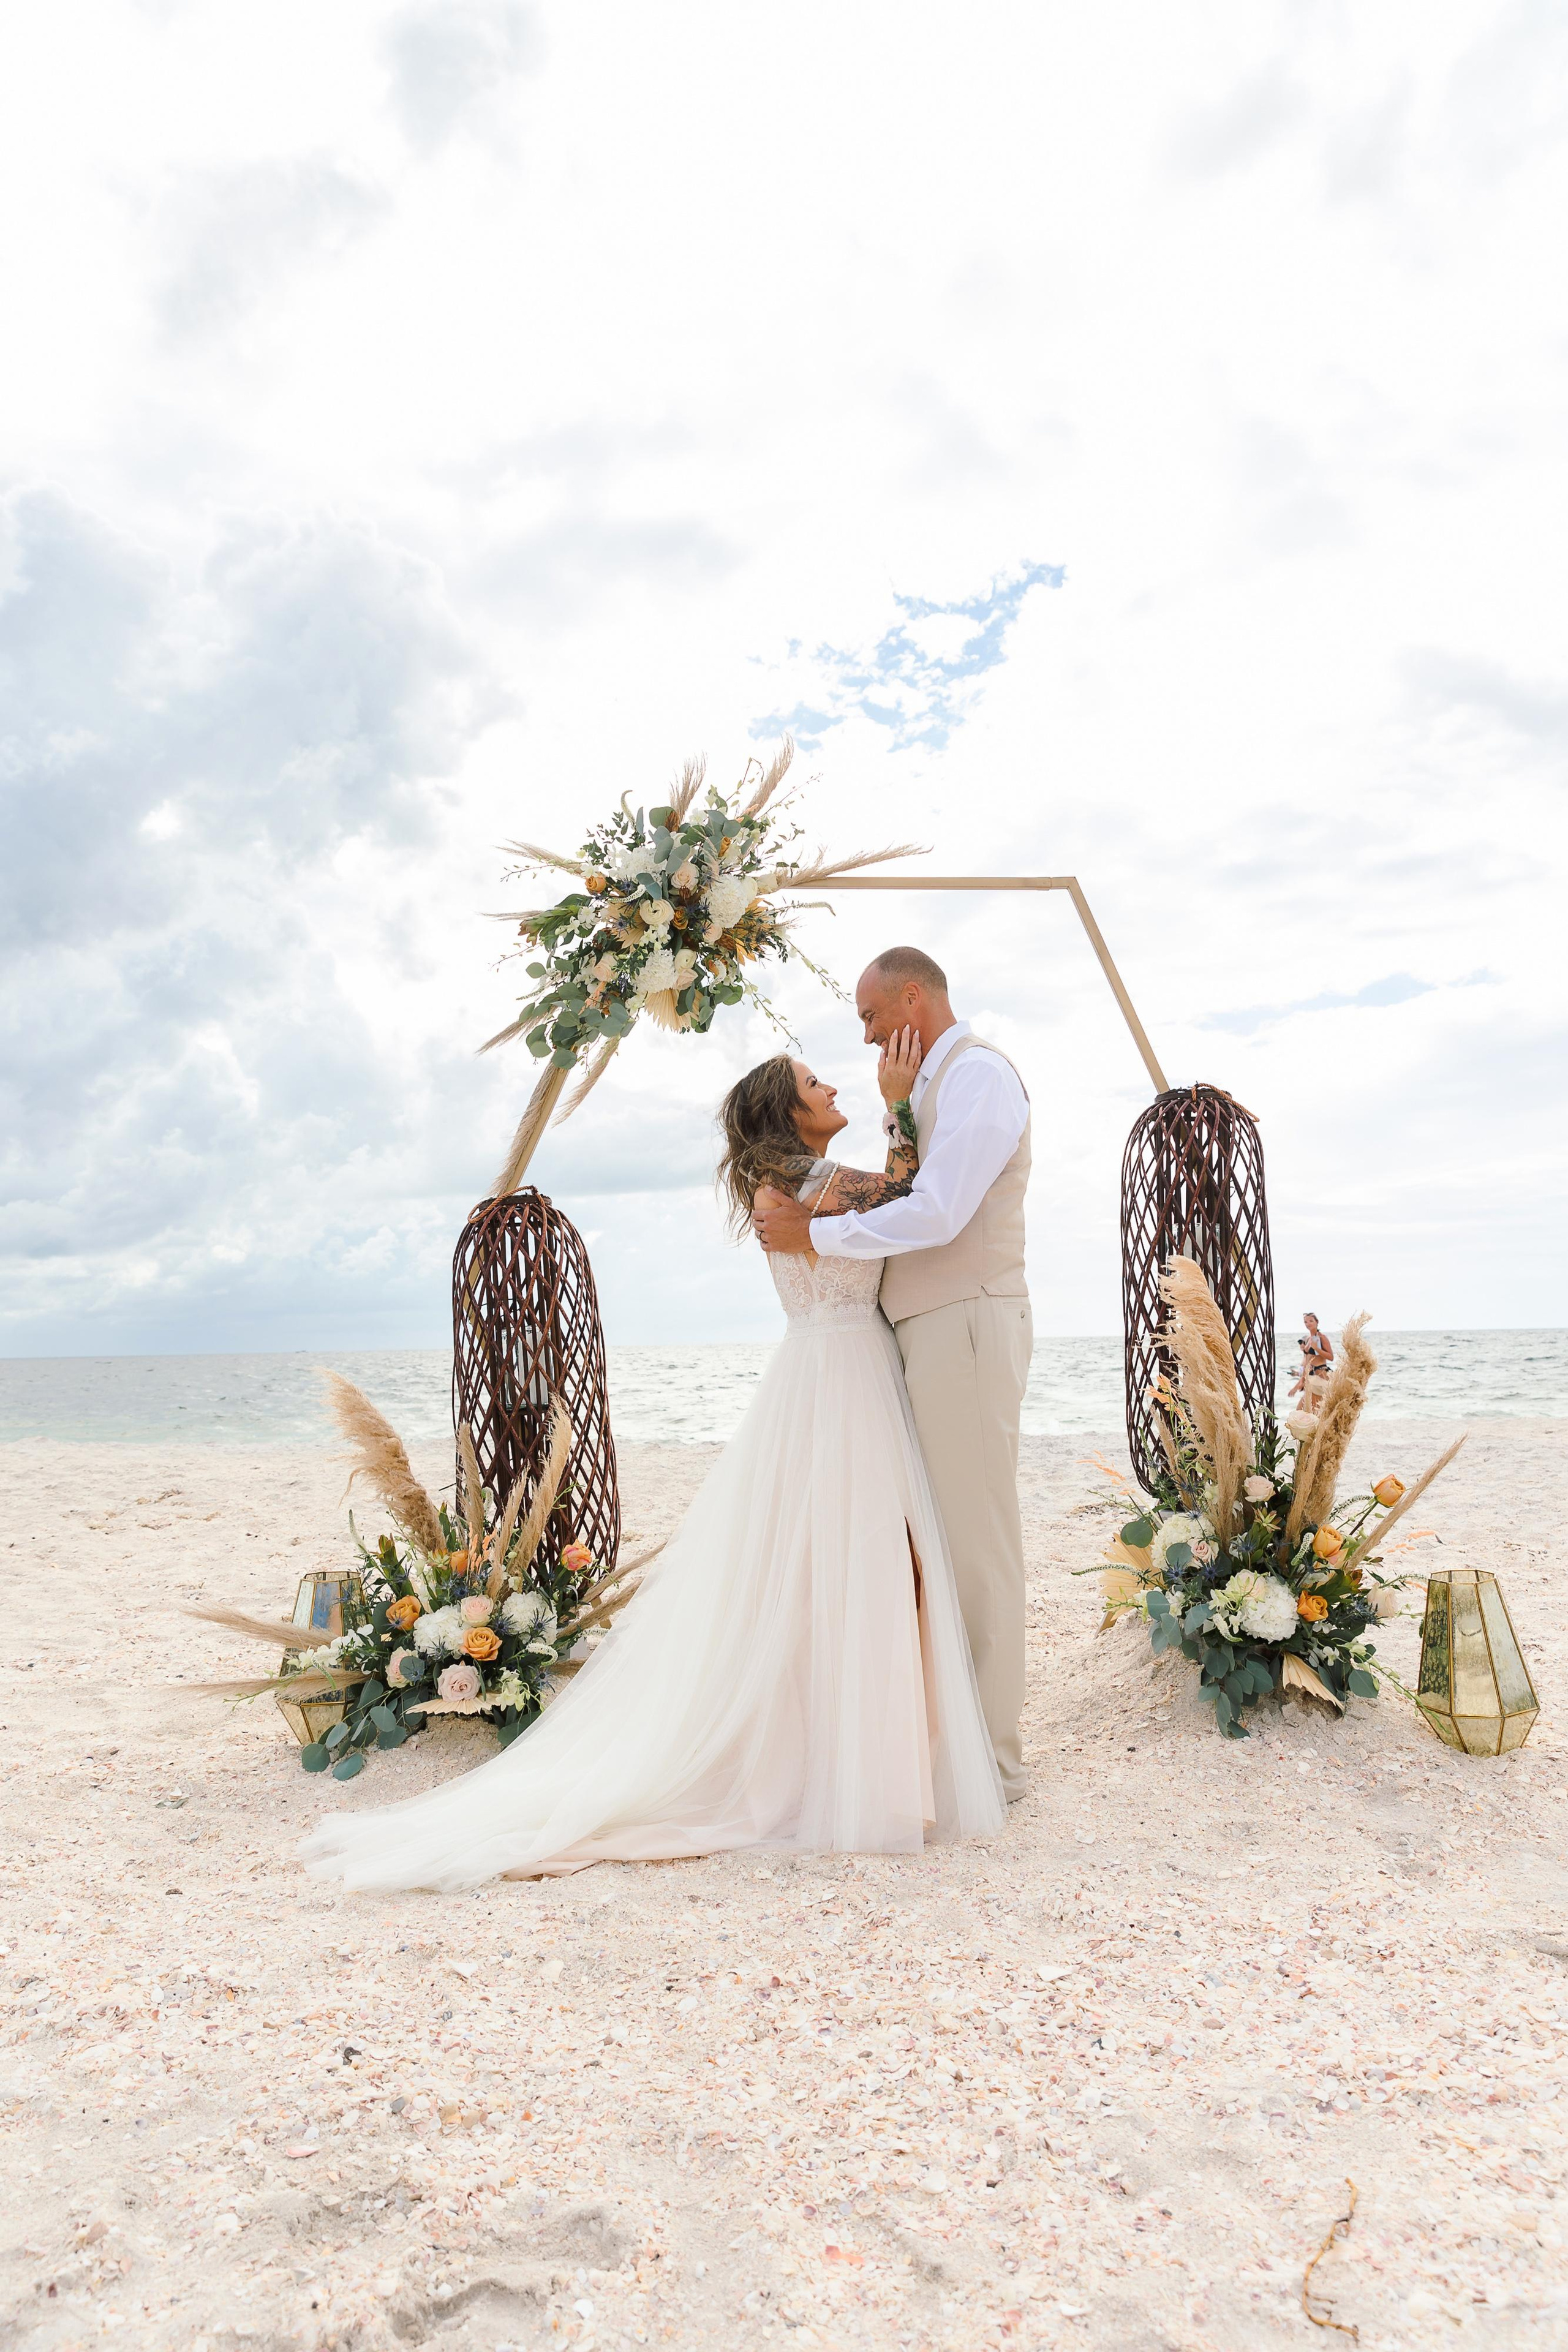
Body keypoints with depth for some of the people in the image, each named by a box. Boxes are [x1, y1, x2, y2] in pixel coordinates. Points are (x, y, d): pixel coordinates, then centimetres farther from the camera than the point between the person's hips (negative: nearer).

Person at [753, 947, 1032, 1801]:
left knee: (976, 1538, -4)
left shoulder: (977, 1073, -10)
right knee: (937, 1537, 12)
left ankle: (990, 1759, 6)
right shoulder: (936, 1083, 21)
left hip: (965, 1327, -10)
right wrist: (851, 1202, 3)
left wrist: (814, 1232, -12)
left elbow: (936, 1217, -20)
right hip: (932, 1330, 10)